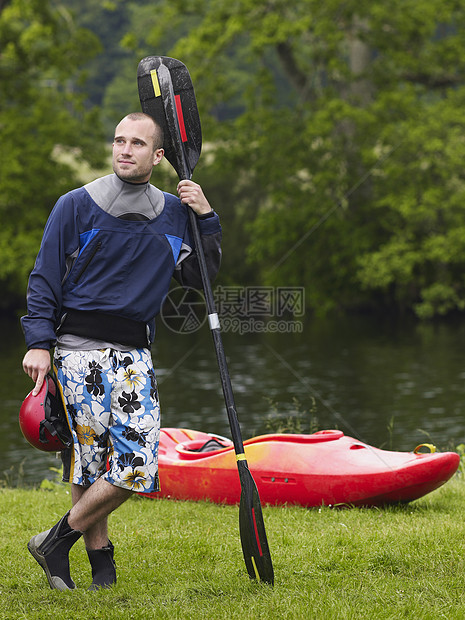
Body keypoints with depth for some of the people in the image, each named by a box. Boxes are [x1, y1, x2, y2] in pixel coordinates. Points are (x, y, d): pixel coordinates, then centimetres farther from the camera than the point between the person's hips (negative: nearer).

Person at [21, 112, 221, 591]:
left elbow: (197, 277, 11)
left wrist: (206, 221, 0)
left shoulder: (173, 214, 13)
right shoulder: (76, 206, 2)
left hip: (134, 353, 3)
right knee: (91, 453, -8)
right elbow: (45, 278, 2)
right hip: (79, 348, -3)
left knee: (137, 461, -9)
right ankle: (100, 559, 6)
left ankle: (58, 541, 4)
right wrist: (38, 342, -6)